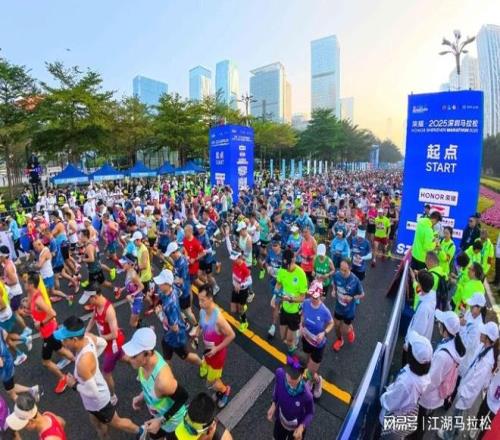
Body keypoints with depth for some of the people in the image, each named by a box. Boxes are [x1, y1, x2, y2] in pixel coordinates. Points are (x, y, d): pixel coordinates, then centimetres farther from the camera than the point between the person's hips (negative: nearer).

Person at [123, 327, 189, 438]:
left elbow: (183, 397, -28)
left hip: (172, 421, -6)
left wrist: (161, 421, -23)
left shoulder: (163, 380, -45)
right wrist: (142, 396, -3)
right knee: (154, 436, 32)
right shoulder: (146, 360, -22)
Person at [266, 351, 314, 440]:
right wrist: (274, 404, -15)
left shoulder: (306, 394, -42)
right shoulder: (280, 373, -35)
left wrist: (302, 427, -32)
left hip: (296, 427, -2)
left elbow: (310, 413, -19)